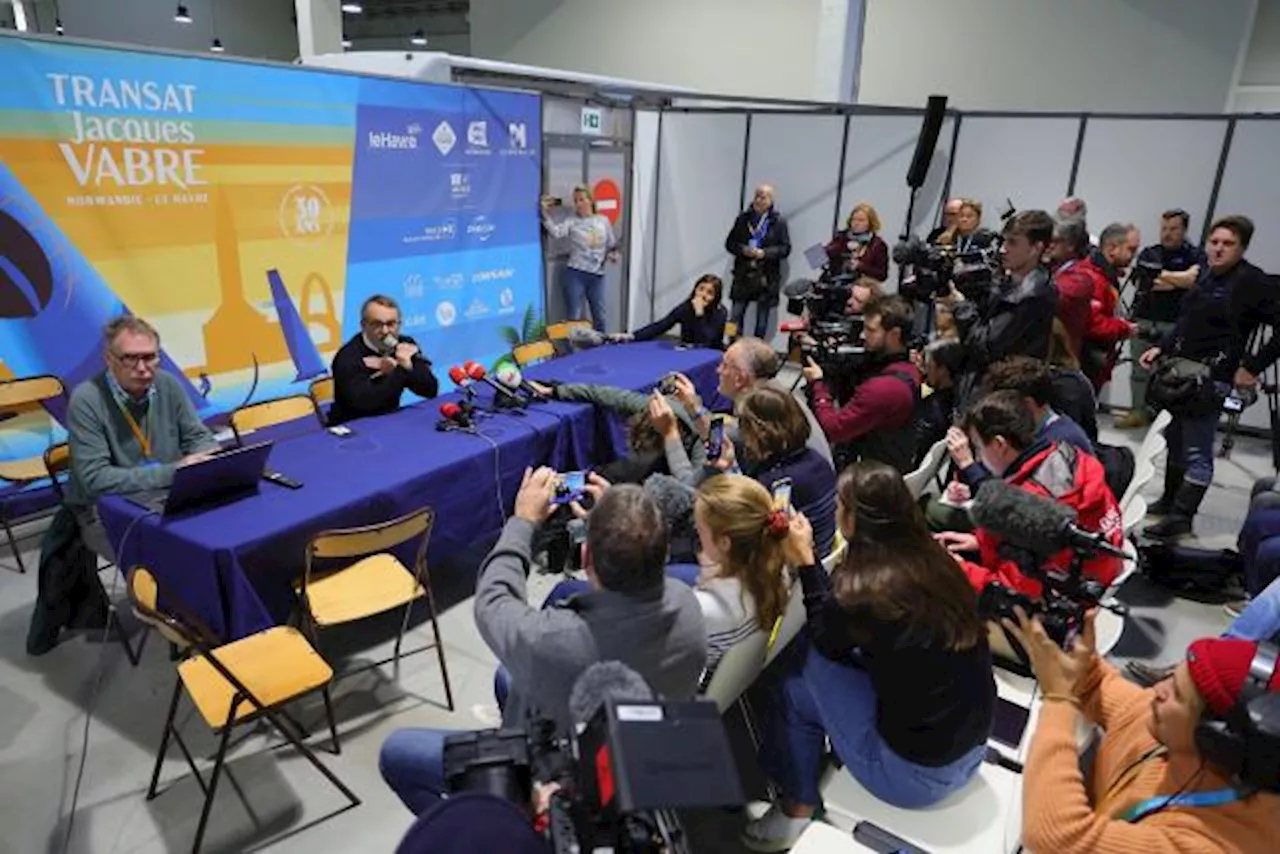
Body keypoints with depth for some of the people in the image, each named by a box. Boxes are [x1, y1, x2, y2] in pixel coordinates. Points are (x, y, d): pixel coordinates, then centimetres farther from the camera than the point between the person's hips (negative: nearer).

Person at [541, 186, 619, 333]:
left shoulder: (603, 220, 8)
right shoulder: (571, 220, -1)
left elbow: (612, 244, 17)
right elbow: (556, 232, -19)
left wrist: (613, 254, -3)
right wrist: (545, 213, -28)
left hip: (597, 275, 3)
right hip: (575, 273, -3)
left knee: (600, 315, 13)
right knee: (574, 316, 1)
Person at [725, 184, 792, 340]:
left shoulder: (779, 222, -3)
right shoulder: (743, 218, 6)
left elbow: (785, 248, -4)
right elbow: (729, 243, 9)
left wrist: (764, 253, -17)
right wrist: (743, 250, -11)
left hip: (766, 278, -2)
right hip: (743, 275, 2)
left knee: (762, 319, 7)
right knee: (736, 316, 2)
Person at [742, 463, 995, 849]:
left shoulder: (864, 590, -23)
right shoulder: (933, 560, -3)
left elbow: (826, 642, 1)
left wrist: (805, 562, 6)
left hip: (917, 774, -7)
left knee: (799, 677, 4)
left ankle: (798, 809, 20)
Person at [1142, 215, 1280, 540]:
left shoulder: (1252, 282, -10)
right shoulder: (1207, 276, 13)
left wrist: (1252, 367, -14)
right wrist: (1161, 348, 7)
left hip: (1213, 378, -8)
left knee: (1197, 451, -5)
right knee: (1174, 439, 17)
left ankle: (1181, 516, 0)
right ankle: (1170, 500, 30)